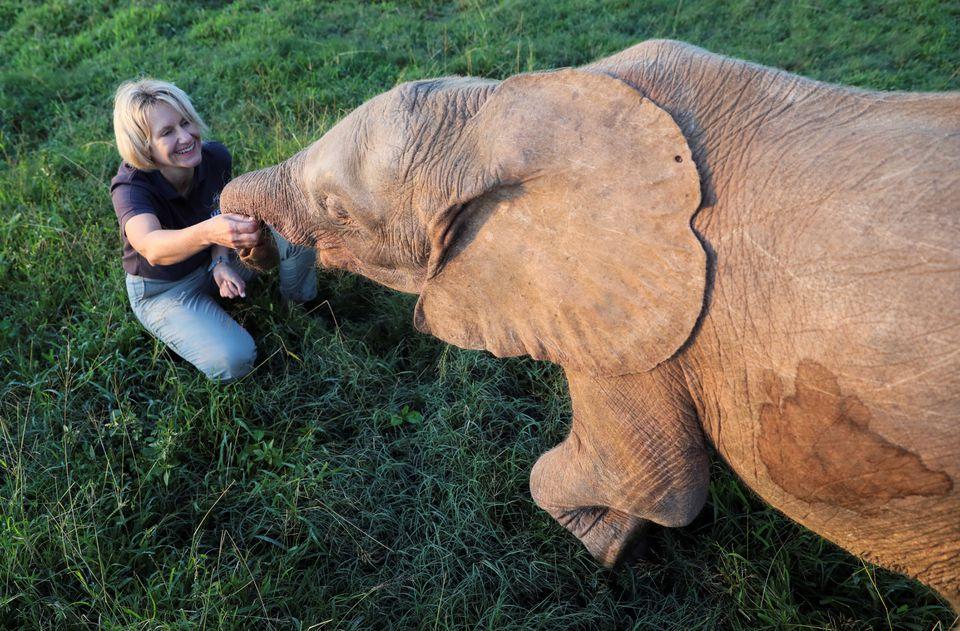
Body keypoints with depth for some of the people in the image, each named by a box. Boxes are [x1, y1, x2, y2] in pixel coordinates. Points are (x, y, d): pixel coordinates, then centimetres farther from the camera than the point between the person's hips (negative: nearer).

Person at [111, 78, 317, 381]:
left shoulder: (215, 156, -18)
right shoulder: (130, 187, -32)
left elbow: (220, 215, 0)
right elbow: (152, 248, -53)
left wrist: (221, 262, -20)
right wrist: (207, 232, -74)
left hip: (212, 263, 5)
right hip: (162, 289, -4)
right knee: (232, 361, -28)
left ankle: (300, 304, 11)